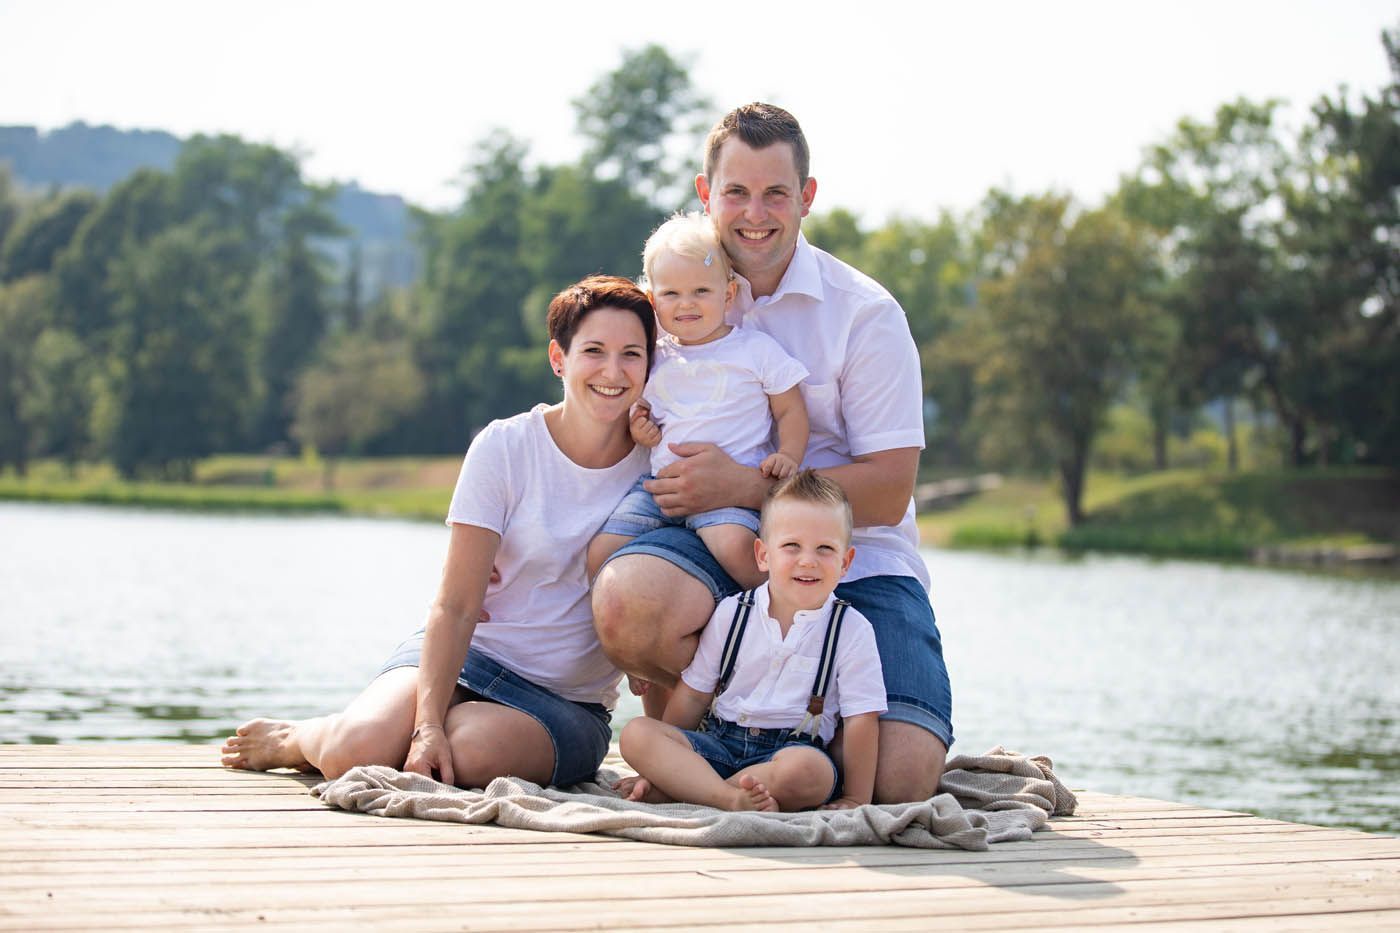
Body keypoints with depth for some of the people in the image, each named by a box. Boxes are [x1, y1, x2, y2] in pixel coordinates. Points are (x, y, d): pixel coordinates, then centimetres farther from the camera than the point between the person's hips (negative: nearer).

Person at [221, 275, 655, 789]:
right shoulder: (504, 447, -7)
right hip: (467, 655, -1)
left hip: (566, 703, 1)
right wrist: (428, 723, -24)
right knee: (357, 748, -30)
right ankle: (296, 738, 9)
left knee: (470, 747, -34)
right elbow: (455, 605, -11)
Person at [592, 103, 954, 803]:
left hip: (854, 559, -2)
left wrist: (743, 486, -18)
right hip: (719, 545, 2)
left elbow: (888, 494, -10)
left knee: (900, 780, -21)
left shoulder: (867, 315, -4)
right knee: (625, 597, -35)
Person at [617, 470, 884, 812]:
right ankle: (732, 799, -39)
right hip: (718, 741, 3)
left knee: (808, 770, -39)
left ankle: (677, 788, -30)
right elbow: (692, 694, 11)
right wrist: (657, 764, 9)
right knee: (635, 734, -22)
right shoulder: (731, 614, 4)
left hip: (795, 747, -3)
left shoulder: (852, 630, -3)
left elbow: (862, 719, -4)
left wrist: (855, 799, -9)